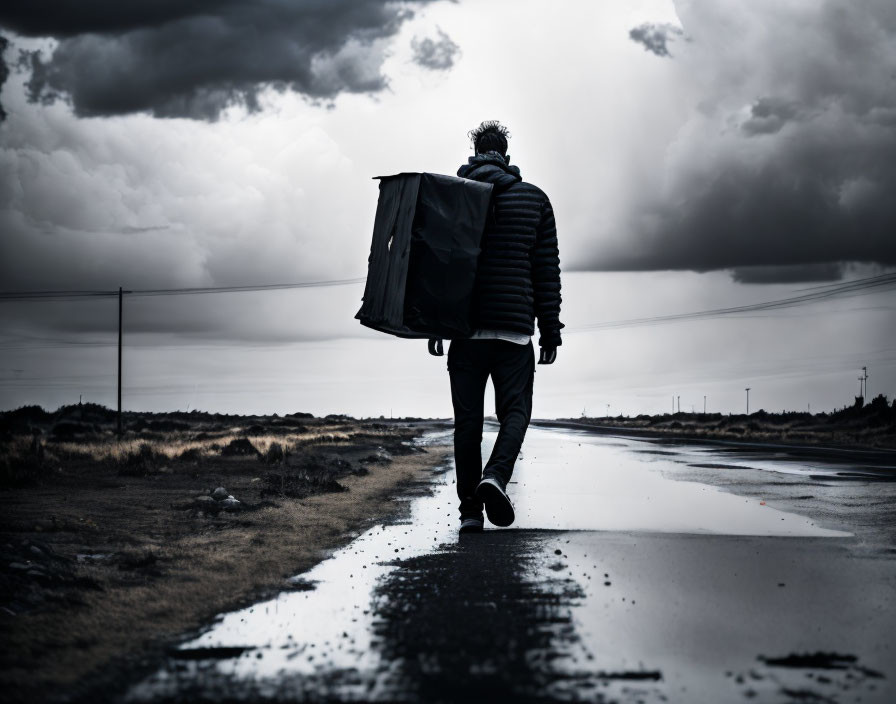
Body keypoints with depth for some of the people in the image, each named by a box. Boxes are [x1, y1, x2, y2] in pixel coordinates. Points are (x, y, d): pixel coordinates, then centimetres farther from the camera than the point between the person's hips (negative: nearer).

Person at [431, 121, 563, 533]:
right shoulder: (534, 199, 6)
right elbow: (547, 270, 4)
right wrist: (550, 331, 7)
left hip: (465, 329, 1)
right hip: (515, 328, -1)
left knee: (467, 421, 6)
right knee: (514, 411, 7)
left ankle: (469, 509, 4)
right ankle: (496, 477, -21)